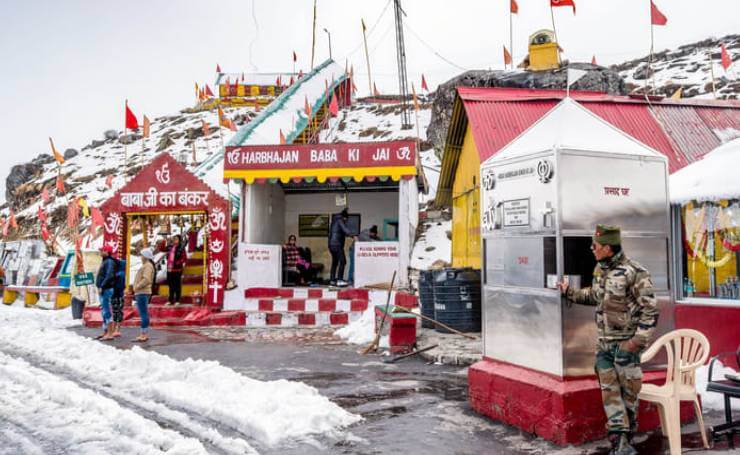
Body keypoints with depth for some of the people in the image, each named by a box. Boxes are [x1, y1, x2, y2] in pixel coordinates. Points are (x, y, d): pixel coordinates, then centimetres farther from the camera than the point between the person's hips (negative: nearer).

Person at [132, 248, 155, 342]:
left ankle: (144, 334, -10)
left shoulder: (148, 266, -12)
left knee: (143, 313, -10)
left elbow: (146, 279, -23)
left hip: (143, 293, -11)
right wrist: (136, 288, 15)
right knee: (143, 314, 12)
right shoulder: (145, 265, 21)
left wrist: (137, 287, -16)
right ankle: (144, 334, 16)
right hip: (141, 293, 11)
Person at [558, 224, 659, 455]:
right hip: (604, 344, 7)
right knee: (609, 391, 4)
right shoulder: (599, 269, 8)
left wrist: (637, 341, -18)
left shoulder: (634, 273, -16)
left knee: (628, 392, 5)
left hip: (625, 344, -7)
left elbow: (650, 310, -15)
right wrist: (569, 293, 22)